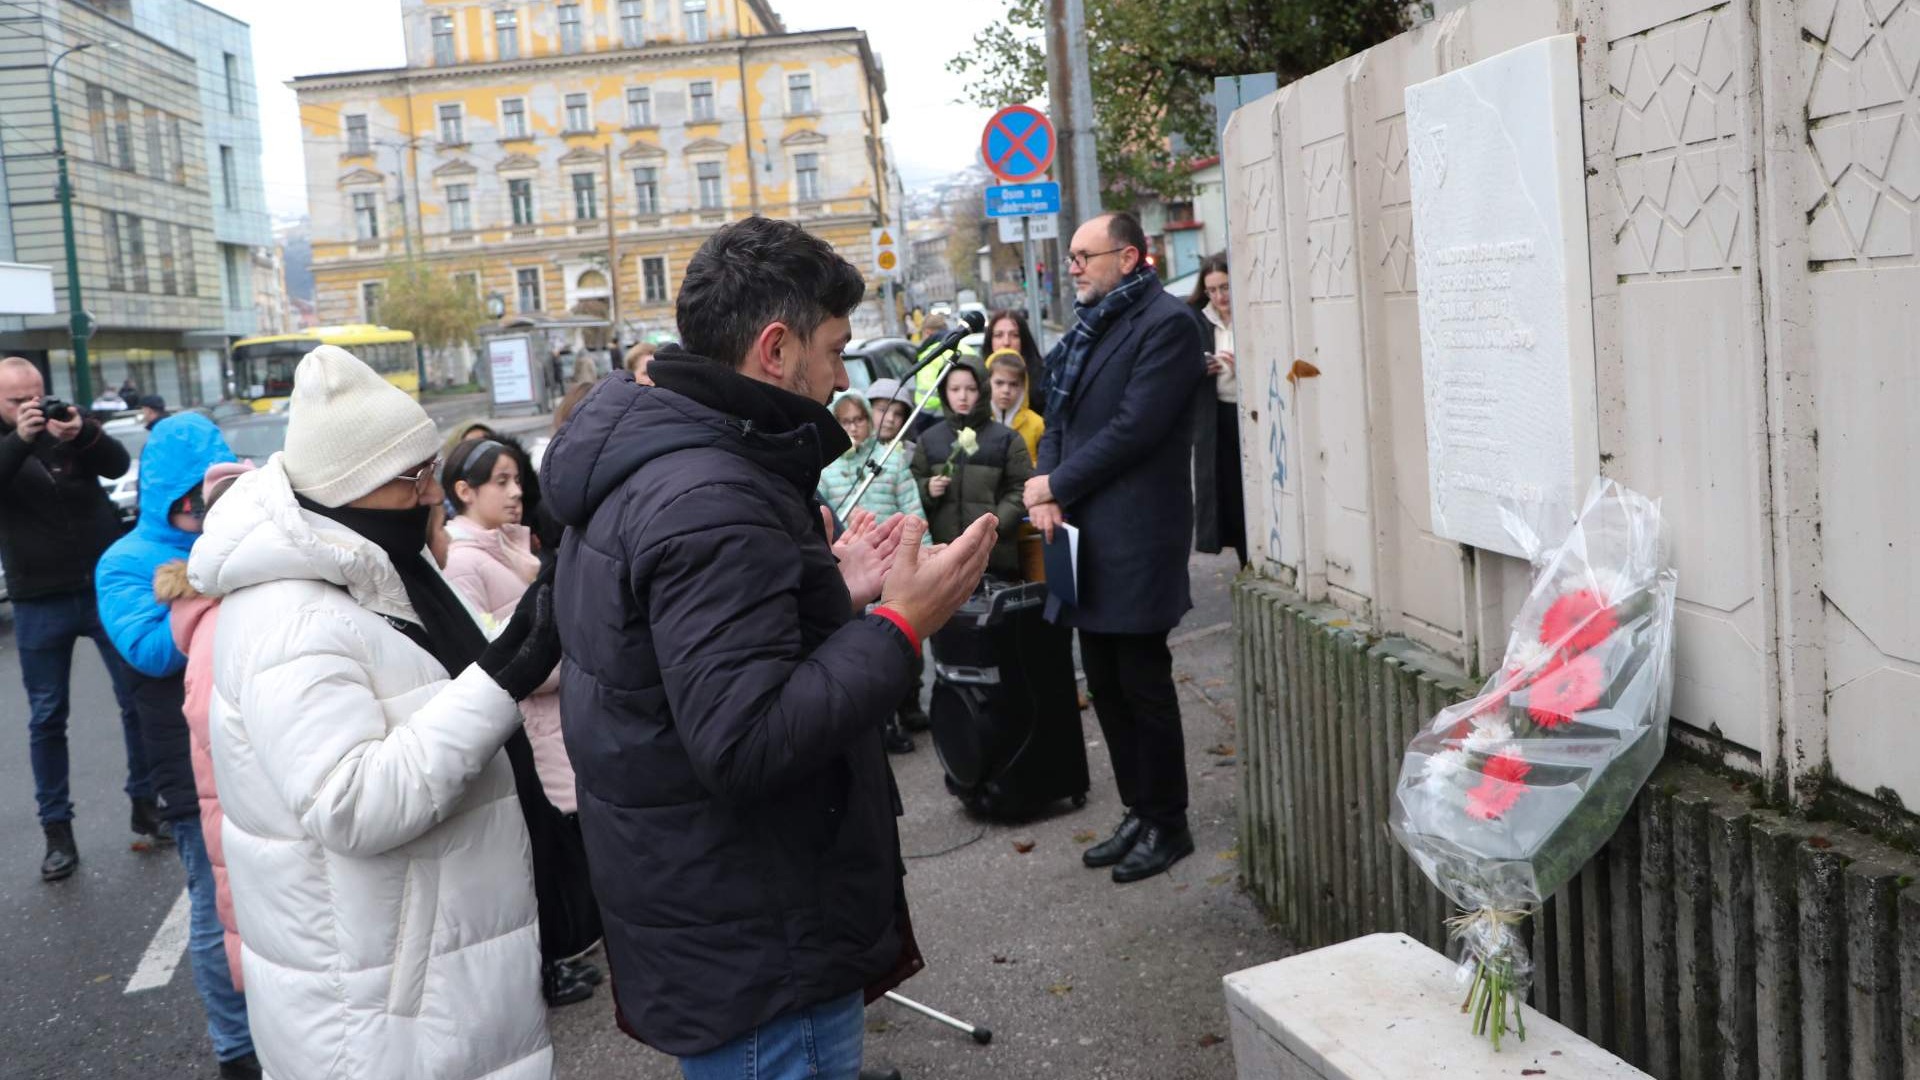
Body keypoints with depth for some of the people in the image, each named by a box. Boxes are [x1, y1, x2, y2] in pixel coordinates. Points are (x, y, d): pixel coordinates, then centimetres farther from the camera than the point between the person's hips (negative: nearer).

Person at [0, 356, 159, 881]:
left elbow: (118, 465, -13)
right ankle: (57, 831, 14)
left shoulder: (71, 427, 3)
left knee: (138, 699, 4)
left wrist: (83, 434, -32)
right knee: (47, 718, 6)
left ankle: (145, 807, 18)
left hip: (105, 587, 1)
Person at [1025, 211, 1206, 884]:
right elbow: (1059, 417, 14)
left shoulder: (1165, 324, -10)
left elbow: (1134, 426, -18)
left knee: (1144, 686, 1)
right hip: (1087, 536, 8)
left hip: (1134, 538, -8)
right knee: (1106, 686, 14)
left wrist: (1057, 485, -12)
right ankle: (1139, 814, 27)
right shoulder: (1089, 327, 16)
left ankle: (1165, 826, 15)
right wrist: (1045, 491, -4)